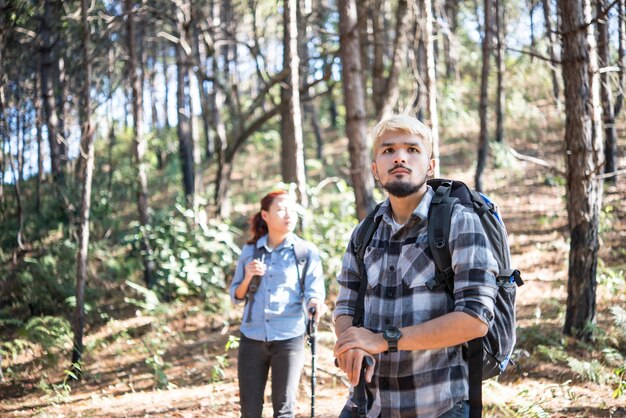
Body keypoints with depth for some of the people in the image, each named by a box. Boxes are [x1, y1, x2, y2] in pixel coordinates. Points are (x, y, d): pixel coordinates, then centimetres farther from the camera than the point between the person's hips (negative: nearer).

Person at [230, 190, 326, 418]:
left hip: (288, 339, -2)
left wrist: (315, 305, -31)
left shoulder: (307, 251, -1)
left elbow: (314, 291, -8)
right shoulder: (249, 250, 6)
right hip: (252, 338, 2)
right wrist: (248, 277, -10)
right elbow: (236, 296, 11)